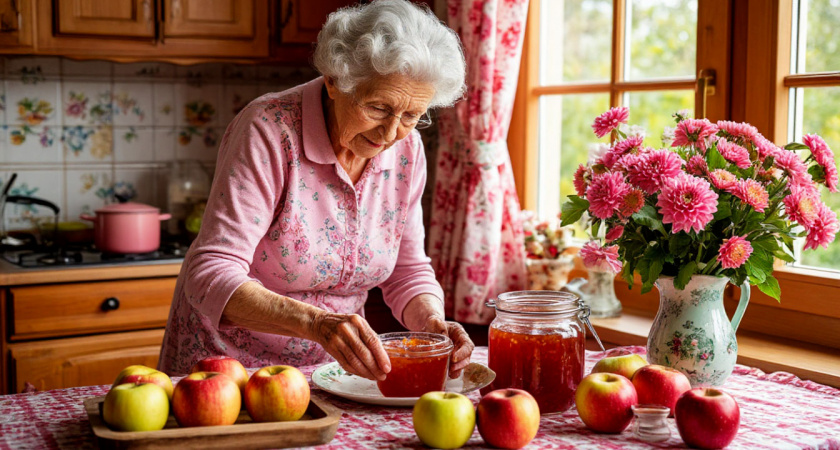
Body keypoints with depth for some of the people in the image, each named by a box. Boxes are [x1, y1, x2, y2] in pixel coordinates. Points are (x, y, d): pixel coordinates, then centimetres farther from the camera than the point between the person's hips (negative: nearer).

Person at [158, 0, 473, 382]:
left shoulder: (406, 150, -4)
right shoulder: (268, 130, -20)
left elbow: (407, 272, 6)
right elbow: (212, 275, -26)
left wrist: (432, 322, -16)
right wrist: (315, 322, -41)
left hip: (333, 365, 4)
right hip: (230, 360, -4)